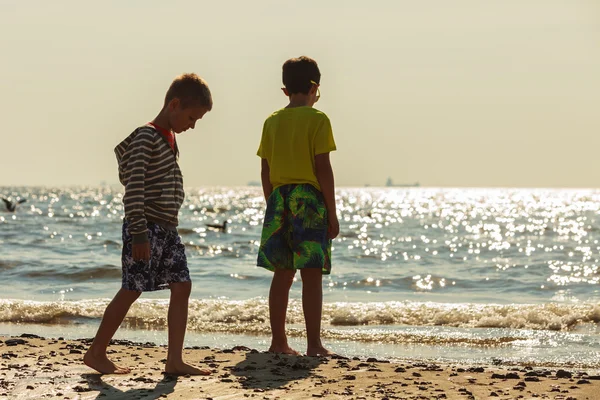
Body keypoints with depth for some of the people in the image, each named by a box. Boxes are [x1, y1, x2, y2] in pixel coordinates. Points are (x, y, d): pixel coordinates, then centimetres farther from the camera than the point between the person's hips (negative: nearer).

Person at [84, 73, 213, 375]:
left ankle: (175, 360, 1)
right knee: (132, 289, -4)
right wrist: (139, 233, -23)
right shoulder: (145, 137, -13)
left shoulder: (169, 139, 16)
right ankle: (96, 353, 8)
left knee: (181, 287, 1)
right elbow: (134, 186, -19)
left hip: (167, 228, 9)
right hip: (146, 226, -9)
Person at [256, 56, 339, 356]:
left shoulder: (272, 121, 10)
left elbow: (265, 170, 11)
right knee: (312, 276, -4)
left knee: (282, 274, 10)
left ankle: (278, 341, 13)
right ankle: (314, 344, -4)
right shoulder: (317, 120, -5)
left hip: (279, 200, 5)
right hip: (310, 200, -5)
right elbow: (323, 168, -10)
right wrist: (332, 213, -6)